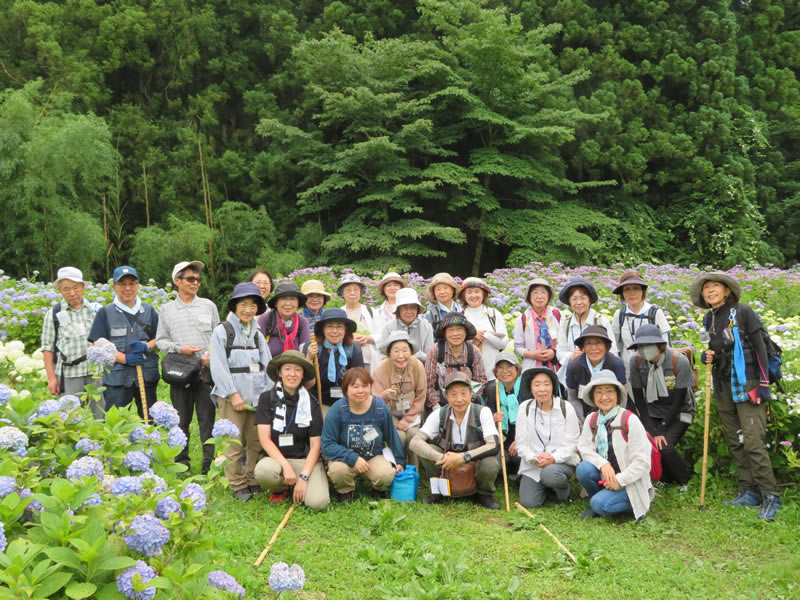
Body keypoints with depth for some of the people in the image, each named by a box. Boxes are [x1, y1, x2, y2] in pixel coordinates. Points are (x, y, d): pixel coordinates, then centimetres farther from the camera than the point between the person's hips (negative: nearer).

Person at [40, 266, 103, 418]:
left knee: (100, 415, 5)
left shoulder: (96, 309, 8)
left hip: (97, 372, 2)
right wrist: (51, 377, -3)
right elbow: (48, 348, 3)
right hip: (69, 375, -1)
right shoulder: (54, 313, 3)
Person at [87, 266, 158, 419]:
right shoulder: (105, 313, 4)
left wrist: (146, 346, -10)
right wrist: (125, 358, -15)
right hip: (117, 376, -2)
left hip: (147, 376, 2)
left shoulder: (149, 311, 11)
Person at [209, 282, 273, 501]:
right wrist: (233, 394, -13)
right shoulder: (222, 331, -1)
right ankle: (238, 485, 8)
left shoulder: (257, 334, 15)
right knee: (234, 443, -3)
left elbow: (267, 366, 12)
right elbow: (219, 367, -8)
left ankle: (254, 481, 19)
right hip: (232, 396, -5)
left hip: (257, 395, 5)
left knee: (257, 441, 6)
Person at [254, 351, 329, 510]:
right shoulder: (267, 399, -2)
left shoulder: (311, 403, 0)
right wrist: (286, 466, -21)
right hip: (277, 458, 0)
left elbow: (315, 445, -2)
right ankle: (280, 488, 1)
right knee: (263, 470, -36)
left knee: (317, 502, -26)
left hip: (306, 460, 1)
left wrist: (303, 477, -14)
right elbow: (265, 439, -8)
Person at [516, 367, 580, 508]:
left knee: (550, 473, -36)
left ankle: (564, 491, 1)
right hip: (532, 465, 2)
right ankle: (544, 487, 24)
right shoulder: (525, 408, -2)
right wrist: (533, 458, -20)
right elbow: (521, 442, -2)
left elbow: (571, 443, -8)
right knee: (528, 503, -11)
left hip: (562, 461, -2)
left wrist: (554, 458, -22)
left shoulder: (566, 408, -6)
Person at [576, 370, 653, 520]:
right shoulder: (591, 420, 2)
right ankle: (597, 507, 2)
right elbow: (584, 447, -4)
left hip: (630, 483, -5)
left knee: (600, 504, -25)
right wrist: (603, 464, -22)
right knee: (583, 468, -24)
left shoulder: (630, 420, -15)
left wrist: (620, 480, -20)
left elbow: (642, 461, -15)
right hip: (605, 478, 5)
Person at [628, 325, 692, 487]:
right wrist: (652, 432, -15)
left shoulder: (679, 361, -22)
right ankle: (666, 482, 11)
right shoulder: (636, 361, -13)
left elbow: (678, 400, -17)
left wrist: (661, 431, -17)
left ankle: (686, 483, 4)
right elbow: (638, 399, -8)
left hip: (678, 413, -3)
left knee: (665, 447, -24)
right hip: (652, 413, 3)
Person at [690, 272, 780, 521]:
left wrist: (764, 384, -12)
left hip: (746, 384, -6)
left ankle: (770, 496, -4)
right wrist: (707, 357, -2)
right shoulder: (709, 320, 11)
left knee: (753, 441, -11)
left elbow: (759, 348, -8)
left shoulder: (743, 313, -7)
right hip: (723, 387, 6)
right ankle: (749, 492, 14)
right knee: (735, 442, 7)